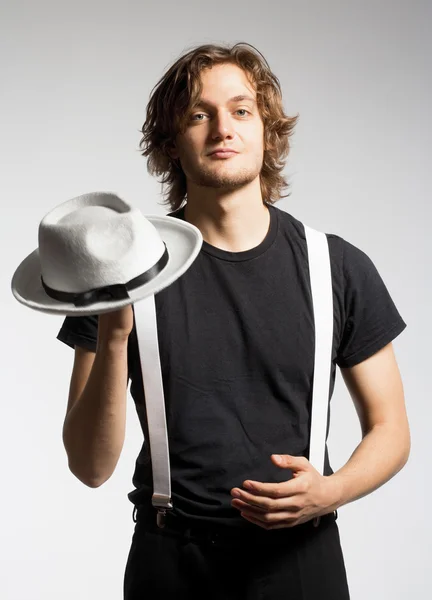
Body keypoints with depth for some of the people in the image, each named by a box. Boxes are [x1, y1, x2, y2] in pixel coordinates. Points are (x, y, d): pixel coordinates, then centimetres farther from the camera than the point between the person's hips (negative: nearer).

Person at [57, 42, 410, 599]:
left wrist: (330, 490, -15)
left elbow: (389, 431, 4)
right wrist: (113, 337, -22)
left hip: (302, 553, 1)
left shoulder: (340, 268, -4)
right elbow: (91, 466, -8)